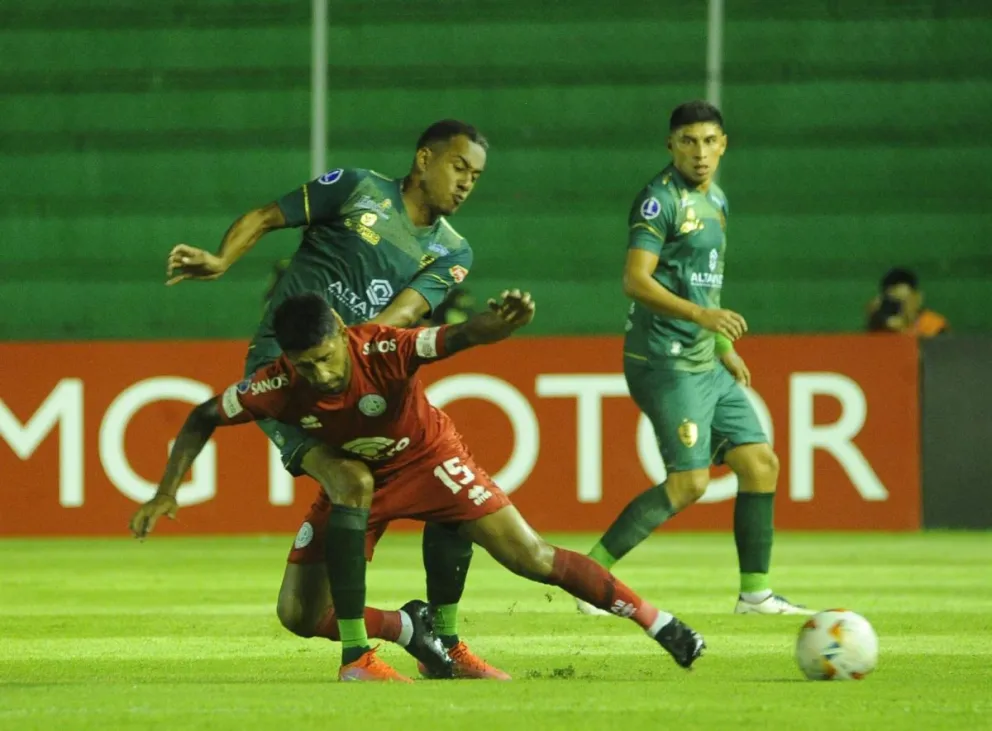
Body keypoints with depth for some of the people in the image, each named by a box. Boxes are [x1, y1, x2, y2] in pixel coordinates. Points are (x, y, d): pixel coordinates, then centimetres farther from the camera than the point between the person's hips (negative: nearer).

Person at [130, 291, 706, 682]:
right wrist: (167, 492, -15)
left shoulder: (385, 349, -34)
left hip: (428, 459, -3)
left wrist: (495, 324, -72)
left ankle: (657, 623, -1)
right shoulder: (277, 387, -26)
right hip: (356, 479, 3)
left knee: (530, 556, -13)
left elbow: (457, 338, -49)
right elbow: (203, 420, -9)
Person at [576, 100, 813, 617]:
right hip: (667, 362, -9)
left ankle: (755, 592, 12)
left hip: (706, 365, 9)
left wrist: (725, 347, 27)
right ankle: (590, 570, -8)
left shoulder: (715, 200, 16)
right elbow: (635, 280, -22)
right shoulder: (662, 199, -12)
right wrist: (701, 315, -33)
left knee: (760, 463, 6)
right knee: (689, 481, -14)